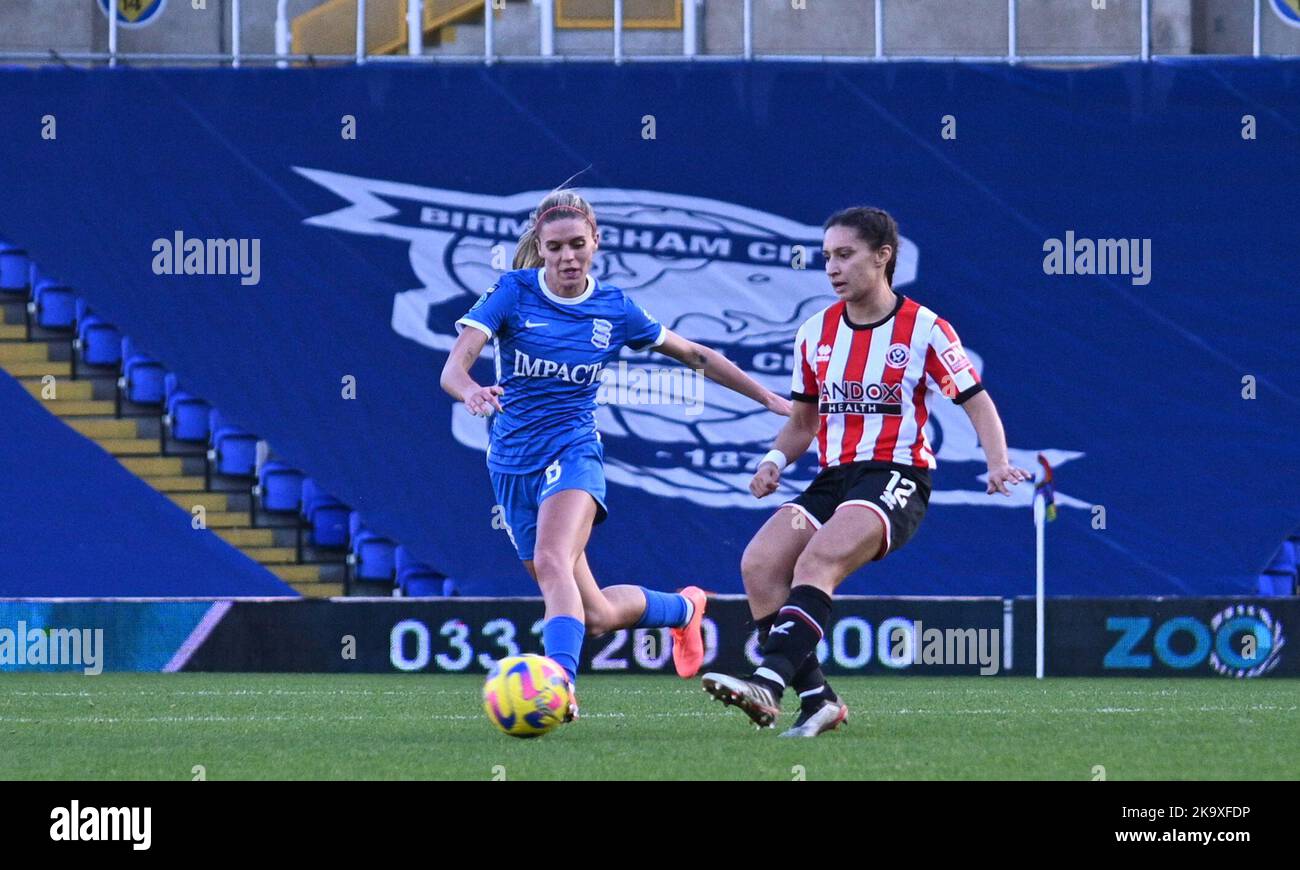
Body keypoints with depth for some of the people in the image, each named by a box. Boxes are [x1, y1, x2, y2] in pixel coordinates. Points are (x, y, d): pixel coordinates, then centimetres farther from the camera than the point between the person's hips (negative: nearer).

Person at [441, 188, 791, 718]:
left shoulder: (614, 309, 1)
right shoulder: (513, 293, -3)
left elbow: (693, 355, 17)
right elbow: (454, 368, -15)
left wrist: (769, 398, 17)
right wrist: (472, 392, -39)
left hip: (573, 451, -2)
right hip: (513, 464, 2)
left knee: (552, 561, -33)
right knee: (596, 616, 6)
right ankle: (681, 608, 36)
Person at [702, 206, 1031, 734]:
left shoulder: (923, 329, -2)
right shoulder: (815, 333, 12)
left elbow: (977, 402, 1)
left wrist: (999, 466, -15)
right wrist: (775, 460, 2)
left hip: (897, 477, -6)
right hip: (833, 478, 6)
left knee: (818, 560, -32)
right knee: (759, 564, -17)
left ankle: (771, 681, -44)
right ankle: (815, 698, -15)